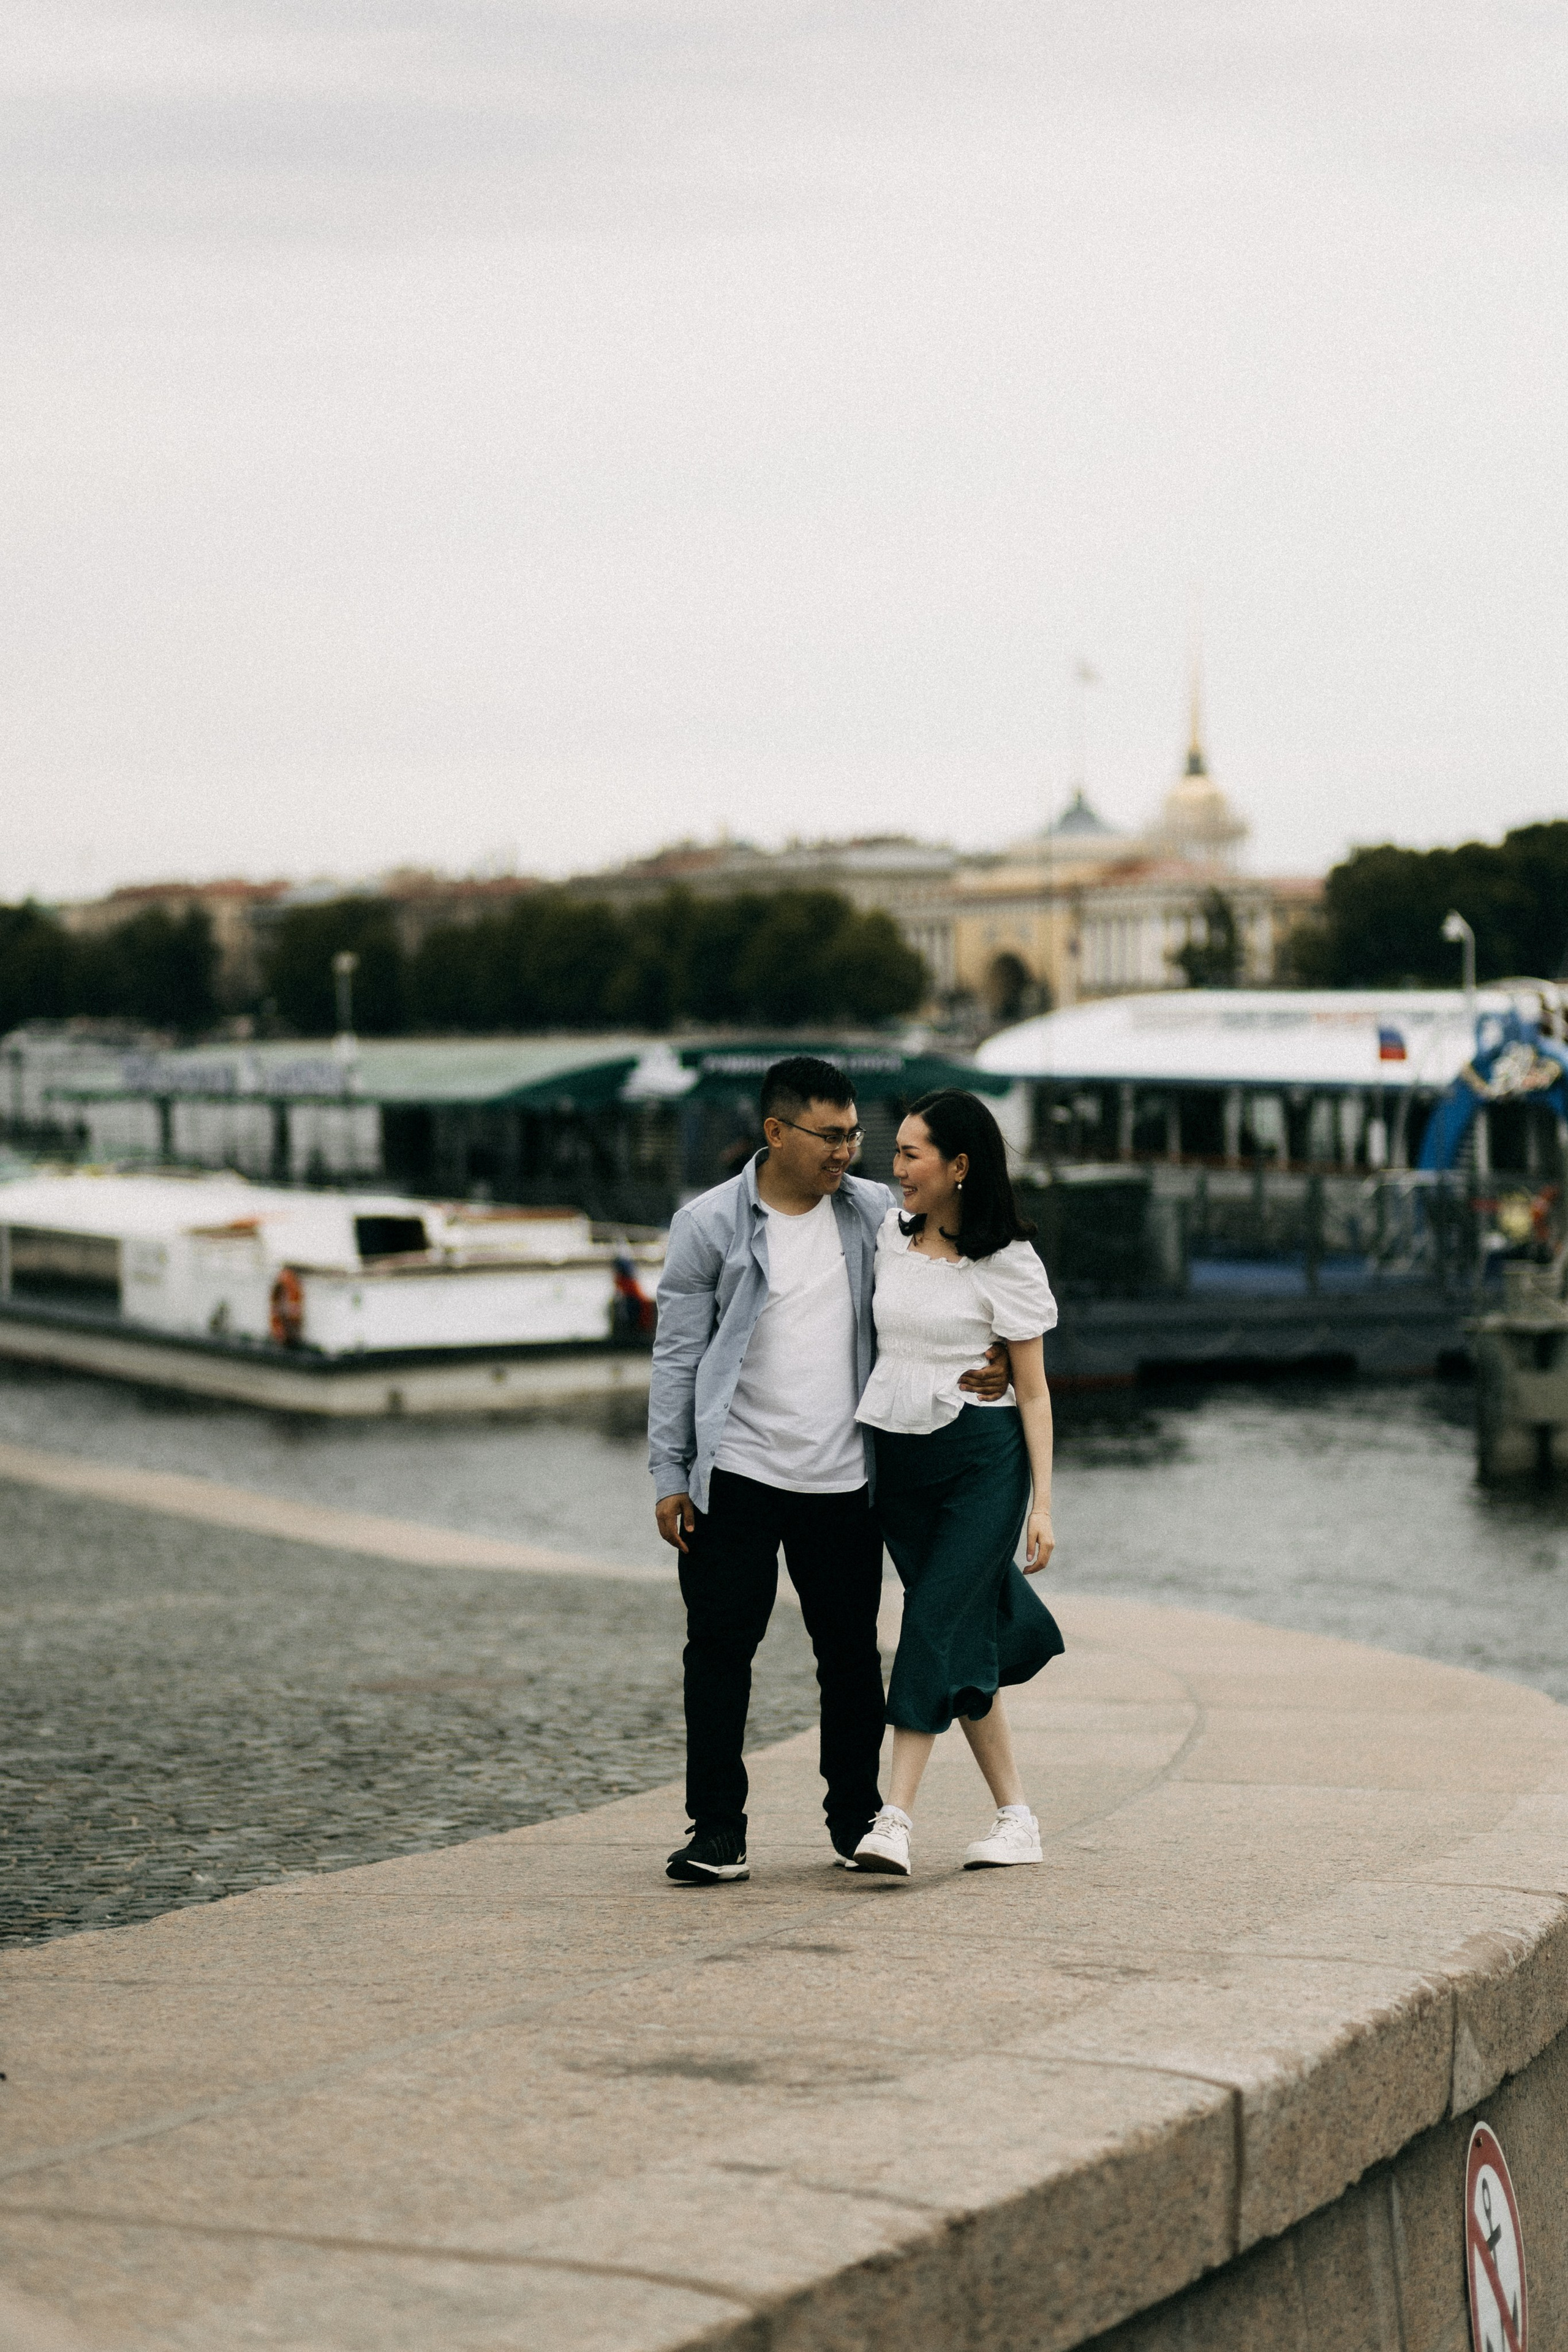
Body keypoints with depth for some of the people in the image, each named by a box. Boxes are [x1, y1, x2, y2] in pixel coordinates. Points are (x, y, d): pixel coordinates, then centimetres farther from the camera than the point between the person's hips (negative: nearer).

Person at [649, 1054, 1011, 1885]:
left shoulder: (875, 1212, 4)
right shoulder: (709, 1224, -3)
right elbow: (677, 1356, 0)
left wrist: (975, 1365, -8)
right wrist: (669, 1476, -4)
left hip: (844, 1478, 3)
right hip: (737, 1474, -2)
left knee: (851, 1654, 8)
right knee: (720, 1647, -2)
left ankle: (857, 1819, 21)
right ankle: (718, 1831, 4)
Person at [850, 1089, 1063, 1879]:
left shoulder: (1006, 1264, -6)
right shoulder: (890, 1235, 8)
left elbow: (1033, 1390, -4)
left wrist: (1043, 1505, -7)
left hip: (981, 1458, -5)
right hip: (898, 1458, 5)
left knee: (937, 1625, -14)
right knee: (967, 1639, 7)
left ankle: (894, 1820, -18)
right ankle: (1016, 1815, 15)